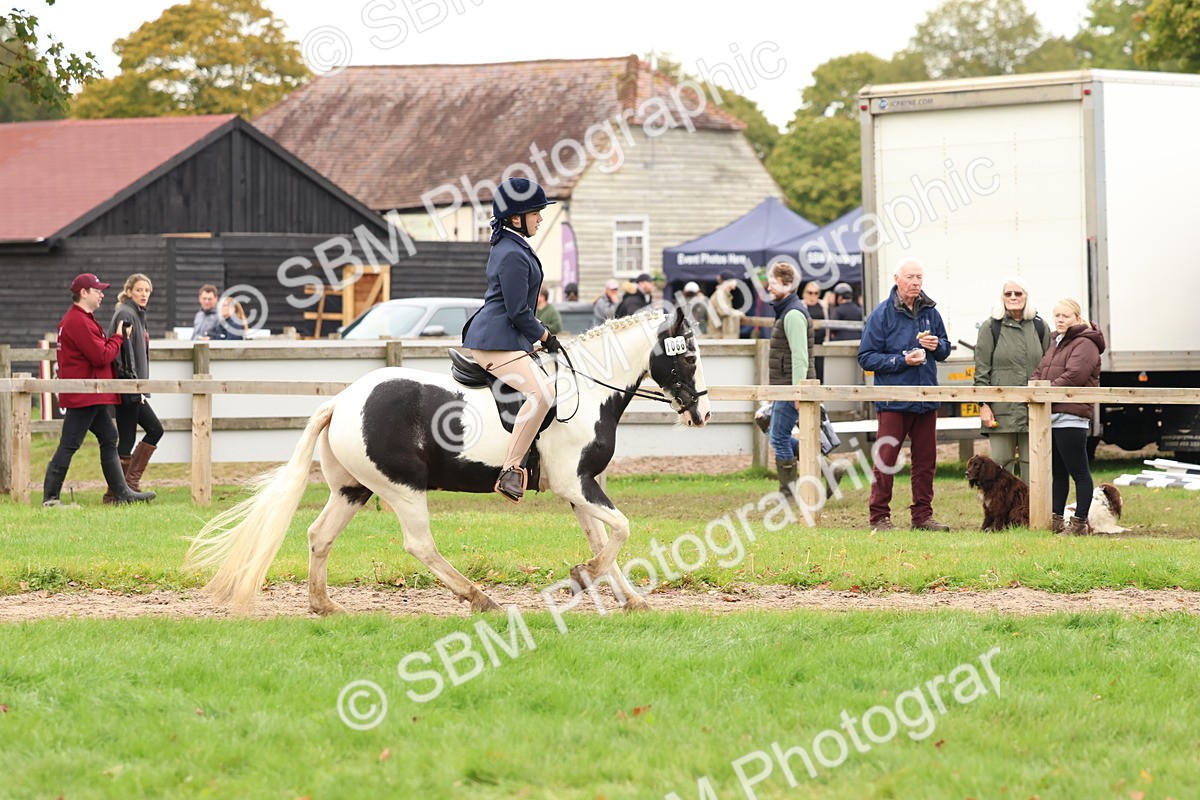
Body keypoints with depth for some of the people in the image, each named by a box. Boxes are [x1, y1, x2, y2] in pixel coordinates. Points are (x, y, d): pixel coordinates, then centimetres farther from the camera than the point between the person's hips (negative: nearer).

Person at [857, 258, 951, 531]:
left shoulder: (930, 312, 9)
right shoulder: (882, 314, -5)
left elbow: (945, 350, 19)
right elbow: (866, 357, -7)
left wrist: (937, 345, -4)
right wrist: (902, 360, -17)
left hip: (926, 399, 5)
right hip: (893, 401, -5)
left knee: (926, 460, 8)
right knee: (885, 459, -4)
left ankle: (923, 515, 17)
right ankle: (879, 516, 3)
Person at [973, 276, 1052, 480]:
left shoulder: (1040, 328, 11)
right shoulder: (991, 328, 4)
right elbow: (981, 369, 1)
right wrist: (983, 405, -6)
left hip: (1034, 410, 2)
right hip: (1002, 408, -2)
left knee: (1032, 465, 3)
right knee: (1001, 464, -3)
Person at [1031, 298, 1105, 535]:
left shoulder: (1085, 345, -7)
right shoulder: (1056, 344, 23)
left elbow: (1073, 376, -19)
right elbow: (1038, 373, 20)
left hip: (1070, 417, -9)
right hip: (1051, 418, 9)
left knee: (1079, 472, -4)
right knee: (1058, 473, 14)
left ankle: (1080, 522, -3)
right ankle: (1056, 520, 19)